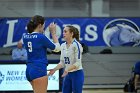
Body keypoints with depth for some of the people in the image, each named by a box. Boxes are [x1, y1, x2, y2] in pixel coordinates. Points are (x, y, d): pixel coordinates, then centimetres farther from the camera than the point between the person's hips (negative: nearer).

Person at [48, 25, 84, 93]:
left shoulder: (76, 45, -15)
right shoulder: (63, 45, 7)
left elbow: (78, 63, -19)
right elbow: (62, 62, 10)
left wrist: (67, 69, -32)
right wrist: (54, 69, -7)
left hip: (77, 74, -7)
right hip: (67, 74, 7)